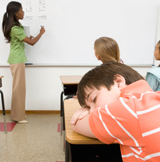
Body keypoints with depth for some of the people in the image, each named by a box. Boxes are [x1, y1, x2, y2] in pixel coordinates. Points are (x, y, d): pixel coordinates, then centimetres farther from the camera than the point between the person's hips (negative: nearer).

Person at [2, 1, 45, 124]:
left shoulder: (15, 25, 11)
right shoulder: (15, 29, -21)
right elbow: (32, 42, -17)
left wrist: (26, 38, 13)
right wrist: (41, 33, -2)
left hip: (17, 59, 10)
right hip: (17, 60, -10)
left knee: (18, 86, 14)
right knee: (19, 87, -3)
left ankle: (17, 113, 24)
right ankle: (18, 116, 7)